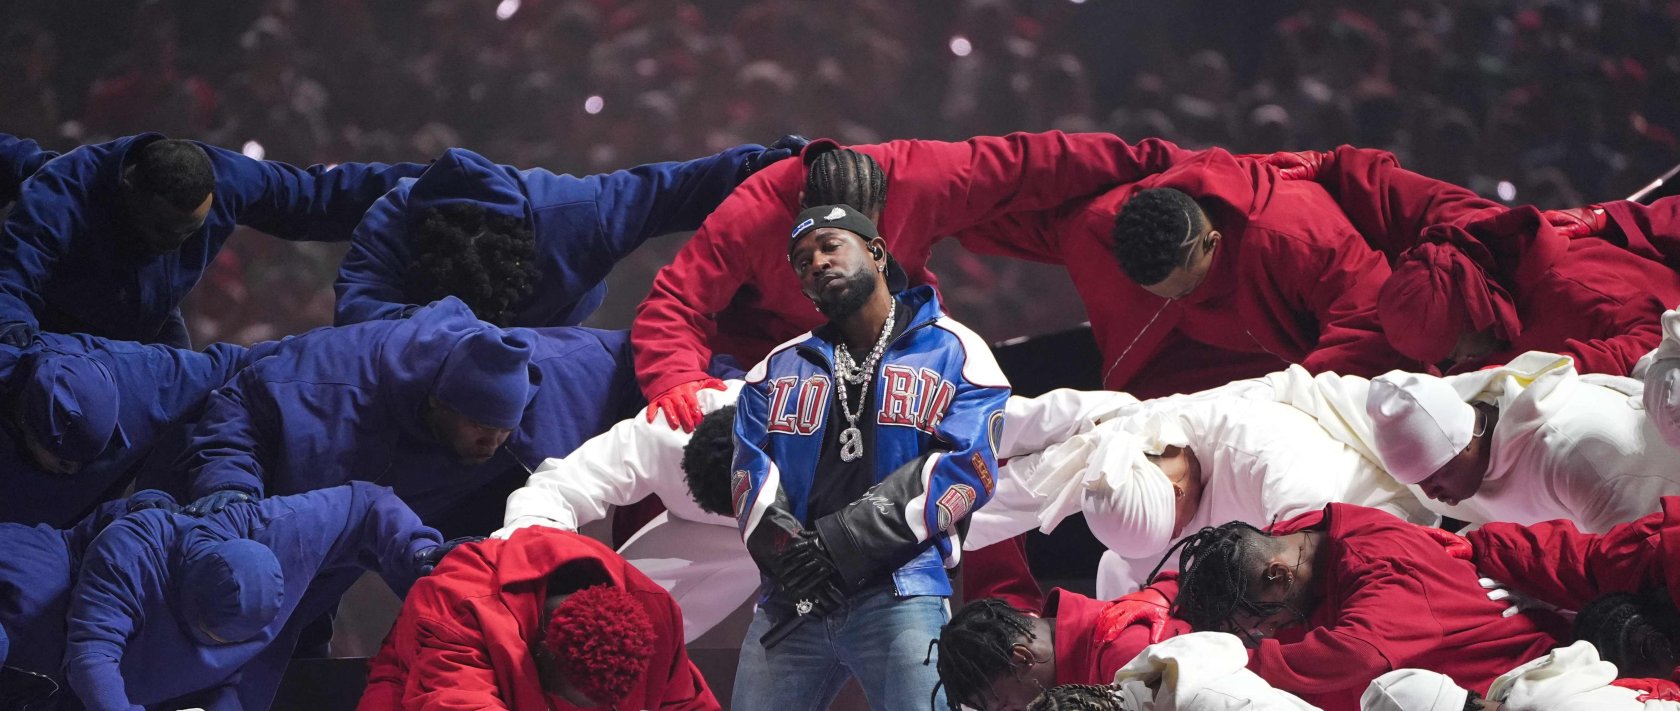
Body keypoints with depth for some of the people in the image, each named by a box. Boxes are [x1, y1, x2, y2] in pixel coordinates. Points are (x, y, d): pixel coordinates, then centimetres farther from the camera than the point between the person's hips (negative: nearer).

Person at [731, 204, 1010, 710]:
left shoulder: (953, 353, 8)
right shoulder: (779, 369, 21)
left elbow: (963, 469, -5)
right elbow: (752, 475, 9)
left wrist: (837, 546, -11)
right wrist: (787, 551, -14)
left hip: (902, 595, -4)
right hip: (791, 601, 4)